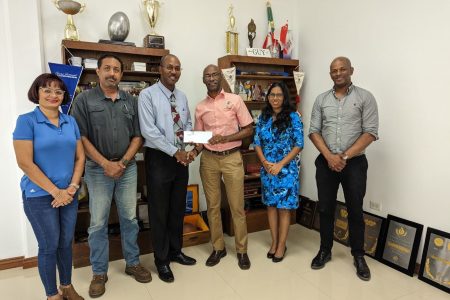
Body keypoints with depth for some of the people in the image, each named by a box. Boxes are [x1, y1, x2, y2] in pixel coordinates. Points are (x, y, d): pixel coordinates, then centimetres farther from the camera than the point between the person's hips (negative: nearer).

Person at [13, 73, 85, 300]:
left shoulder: (70, 122, 6)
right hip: (39, 196, -4)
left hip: (69, 194, 4)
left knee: (66, 243, 15)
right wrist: (55, 191, -14)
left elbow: (80, 157, 7)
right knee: (49, 246, 8)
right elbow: (25, 163, -14)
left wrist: (72, 187, -7)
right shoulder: (26, 121, -8)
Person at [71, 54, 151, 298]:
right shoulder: (84, 100, -1)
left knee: (129, 218, 11)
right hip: (98, 169, -2)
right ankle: (99, 272, 22)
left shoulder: (131, 101, 7)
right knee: (98, 223, 6)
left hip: (128, 167, 3)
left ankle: (132, 263, 28)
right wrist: (105, 164, -12)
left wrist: (123, 162, -6)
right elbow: (81, 137, -6)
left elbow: (137, 136, 5)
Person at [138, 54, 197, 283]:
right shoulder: (147, 95, -10)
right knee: (159, 211, 6)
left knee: (178, 208, 16)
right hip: (159, 158, -6)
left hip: (181, 158, 6)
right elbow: (149, 131, -17)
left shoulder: (182, 97, 10)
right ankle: (161, 260, 23)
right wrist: (175, 152, -17)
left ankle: (175, 252, 34)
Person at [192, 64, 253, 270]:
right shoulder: (200, 108, 8)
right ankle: (218, 247, 26)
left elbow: (249, 130, -2)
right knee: (212, 206, 10)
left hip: (232, 158, -3)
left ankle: (241, 250, 19)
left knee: (237, 206, 3)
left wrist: (224, 138, -15)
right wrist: (194, 151, -10)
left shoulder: (235, 100, -1)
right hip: (208, 159, 3)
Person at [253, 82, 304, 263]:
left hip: (286, 169, -4)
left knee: (284, 207, 4)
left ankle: (281, 245, 20)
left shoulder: (293, 117, -6)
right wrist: (265, 162, -10)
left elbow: (298, 145, -9)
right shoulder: (263, 117, 6)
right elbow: (257, 143, 6)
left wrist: (280, 164, -15)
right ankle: (274, 242, 28)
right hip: (267, 169, 4)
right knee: (270, 205, 12)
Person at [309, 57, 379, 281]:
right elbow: (314, 131, 2)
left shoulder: (365, 97, -1)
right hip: (326, 162, 2)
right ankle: (325, 251, 27)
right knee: (325, 209, 10)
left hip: (355, 162, -2)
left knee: (355, 211, 7)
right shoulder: (321, 99, 7)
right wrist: (329, 156, -12)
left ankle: (359, 256, 25)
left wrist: (345, 156, -15)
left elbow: (370, 133, -8)